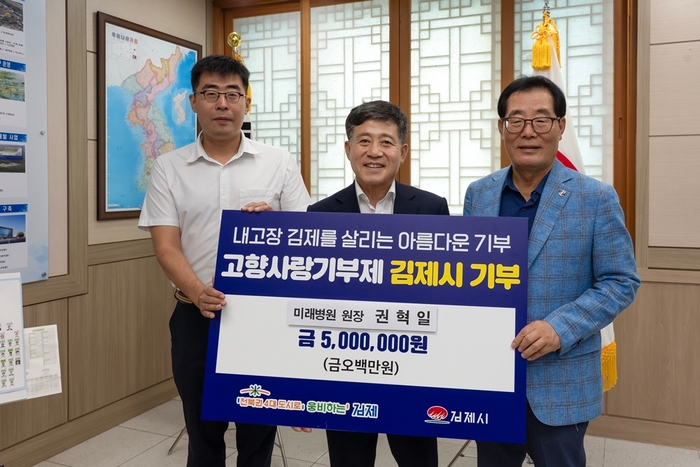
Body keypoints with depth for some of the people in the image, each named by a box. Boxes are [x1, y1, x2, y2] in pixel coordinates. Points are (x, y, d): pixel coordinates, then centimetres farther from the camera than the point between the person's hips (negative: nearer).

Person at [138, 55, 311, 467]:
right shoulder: (169, 168, 2)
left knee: (259, 430, 12)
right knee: (202, 430, 16)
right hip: (196, 317, 1)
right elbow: (167, 248, -4)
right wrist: (198, 292, -22)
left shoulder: (279, 163, 1)